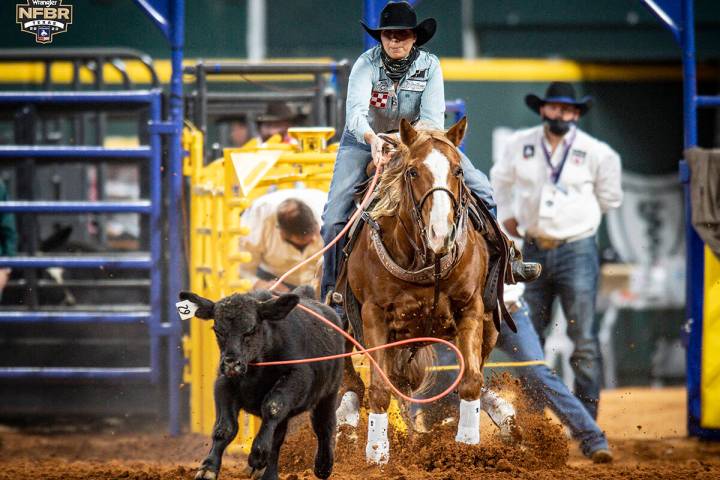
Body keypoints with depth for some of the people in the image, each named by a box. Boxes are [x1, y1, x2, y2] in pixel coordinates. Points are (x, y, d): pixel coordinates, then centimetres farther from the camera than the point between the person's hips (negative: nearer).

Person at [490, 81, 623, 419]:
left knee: (583, 338, -6)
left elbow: (610, 198, 10)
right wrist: (506, 214, 17)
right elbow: (500, 178, 25)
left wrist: (575, 211, 9)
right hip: (533, 251, 3)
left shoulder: (595, 152, -3)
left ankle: (586, 414, -2)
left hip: (577, 250, -3)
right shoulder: (521, 145, 4)